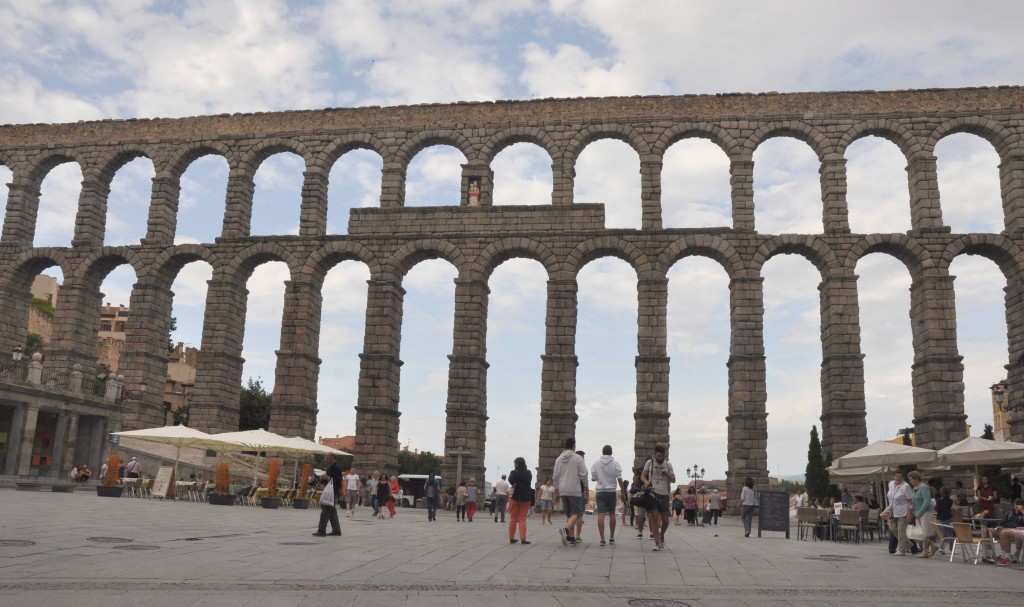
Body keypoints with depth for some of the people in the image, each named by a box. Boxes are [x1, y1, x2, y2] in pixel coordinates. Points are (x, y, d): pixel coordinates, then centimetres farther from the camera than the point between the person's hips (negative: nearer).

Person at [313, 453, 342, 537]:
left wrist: (328, 478, -21)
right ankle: (336, 530, 17)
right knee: (332, 512, 12)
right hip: (328, 492, 10)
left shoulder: (336, 468, -12)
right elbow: (324, 481, 23)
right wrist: (322, 478, 1)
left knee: (325, 511, -11)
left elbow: (338, 480, -19)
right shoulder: (328, 468, 17)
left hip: (333, 492, -10)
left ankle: (321, 530, -11)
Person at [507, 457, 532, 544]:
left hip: (515, 497, -3)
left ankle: (511, 538, 12)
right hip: (526, 498, 3)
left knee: (513, 519, 10)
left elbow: (510, 480, -26)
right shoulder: (529, 473, 6)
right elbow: (529, 483, 14)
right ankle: (523, 539, -6)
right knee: (522, 519, 5)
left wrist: (513, 485, -8)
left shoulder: (514, 472, -10)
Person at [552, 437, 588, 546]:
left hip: (563, 491, 5)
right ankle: (566, 529, -27)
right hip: (575, 490, -5)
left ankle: (571, 538, 10)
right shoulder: (578, 458, -7)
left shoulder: (559, 459, 8)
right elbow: (583, 475, -9)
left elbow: (555, 476, 9)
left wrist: (556, 491, 16)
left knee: (569, 514, 13)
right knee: (576, 513, -2)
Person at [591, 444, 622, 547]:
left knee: (601, 515, -5)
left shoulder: (596, 463, 1)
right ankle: (612, 538, 19)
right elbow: (619, 479, -8)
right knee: (612, 515, 13)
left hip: (600, 491, 0)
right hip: (611, 491, 0)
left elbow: (593, 478, 4)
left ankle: (602, 539, -13)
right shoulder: (615, 463, -3)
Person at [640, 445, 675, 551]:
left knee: (665, 520, 4)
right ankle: (657, 542, -4)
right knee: (654, 518, -9)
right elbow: (642, 475, 6)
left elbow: (673, 479, 4)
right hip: (653, 493, -2)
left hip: (664, 495, 2)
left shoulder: (668, 465, 8)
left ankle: (662, 536, 32)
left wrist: (667, 475, -17)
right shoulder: (649, 463, 5)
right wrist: (646, 481, -16)